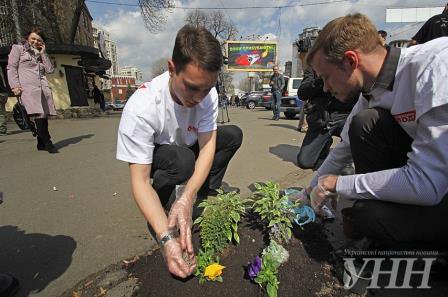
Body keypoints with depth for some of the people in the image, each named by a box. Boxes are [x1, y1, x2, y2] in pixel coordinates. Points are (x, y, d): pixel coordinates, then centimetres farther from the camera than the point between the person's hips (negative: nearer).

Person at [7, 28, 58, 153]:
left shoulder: (40, 54, 29)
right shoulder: (18, 48, 15)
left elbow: (50, 69, 13)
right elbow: (12, 68, 5)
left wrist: (43, 53, 13)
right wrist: (15, 86, -8)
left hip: (43, 87, 5)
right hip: (28, 87, -5)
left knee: (44, 115, -2)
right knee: (38, 114, -18)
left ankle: (41, 143, 4)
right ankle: (47, 143, -20)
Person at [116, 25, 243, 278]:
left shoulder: (208, 94, -23)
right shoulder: (141, 107, -36)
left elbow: (207, 144, -24)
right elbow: (140, 181, -34)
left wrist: (187, 198, -40)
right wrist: (167, 238, -44)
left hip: (188, 148, 5)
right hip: (153, 157, -4)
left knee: (234, 135, -13)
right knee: (182, 159, -37)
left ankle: (204, 197, -3)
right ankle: (160, 216, -9)